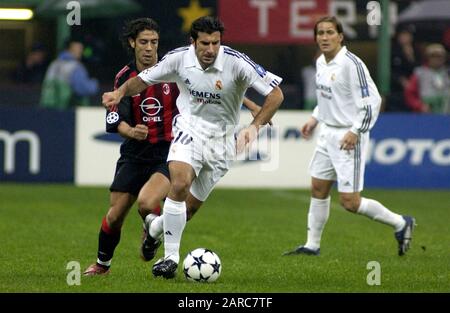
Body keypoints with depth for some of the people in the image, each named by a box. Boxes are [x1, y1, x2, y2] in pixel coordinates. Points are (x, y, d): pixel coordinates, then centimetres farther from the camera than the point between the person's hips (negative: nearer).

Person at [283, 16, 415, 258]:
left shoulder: (351, 64, -20)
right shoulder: (321, 62, 7)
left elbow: (372, 100, -20)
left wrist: (355, 131, -22)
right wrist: (315, 118, 18)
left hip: (349, 138, -8)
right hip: (328, 133, 8)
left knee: (349, 202, -7)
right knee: (318, 189, 12)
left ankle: (400, 223, 10)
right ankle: (312, 245, 23)